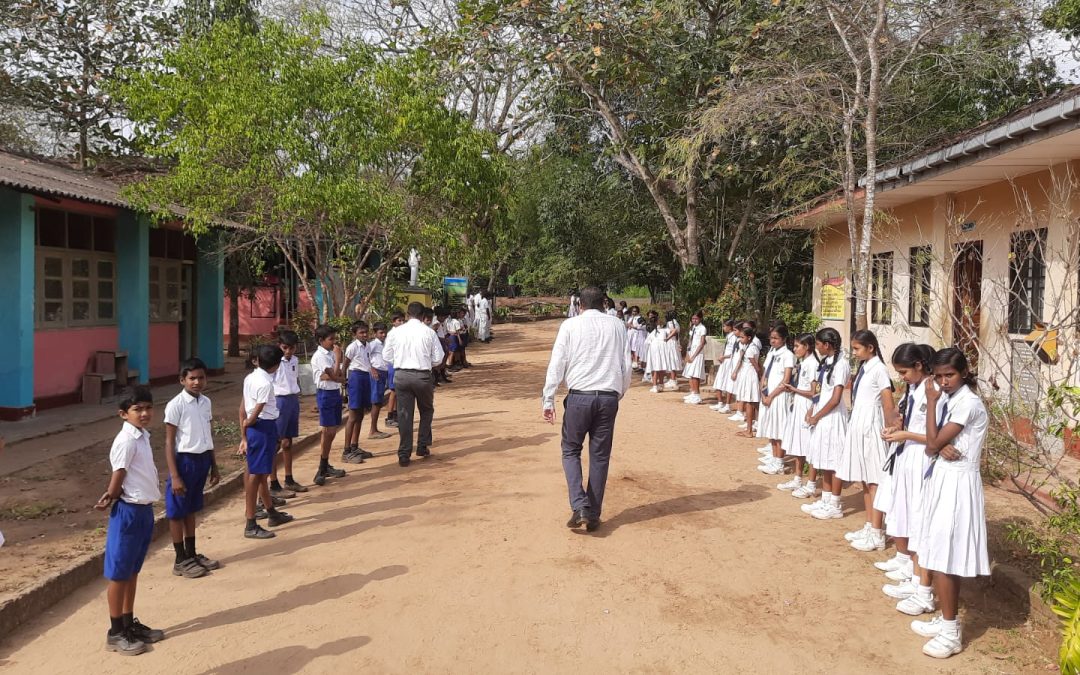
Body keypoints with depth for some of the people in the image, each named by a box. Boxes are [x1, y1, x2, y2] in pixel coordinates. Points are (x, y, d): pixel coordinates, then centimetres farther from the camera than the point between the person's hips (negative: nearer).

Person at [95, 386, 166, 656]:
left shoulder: (143, 436, 9)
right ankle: (116, 632, 13)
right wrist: (111, 498, 0)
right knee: (119, 573, 3)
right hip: (128, 511, -9)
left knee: (132, 571, 17)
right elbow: (118, 476, -15)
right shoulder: (126, 440, -19)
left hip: (144, 510, 9)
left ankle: (130, 623, 28)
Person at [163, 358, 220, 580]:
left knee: (191, 510, 18)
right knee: (178, 512, 6)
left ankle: (192, 554, 28)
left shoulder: (206, 402, 5)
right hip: (184, 460, -6)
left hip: (202, 460, 6)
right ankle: (181, 561, 15)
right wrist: (174, 476, -17)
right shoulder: (175, 405, -15)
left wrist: (214, 466, 16)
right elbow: (169, 442, -13)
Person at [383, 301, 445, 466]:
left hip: (401, 375, 1)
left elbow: (387, 356, 4)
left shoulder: (396, 332, -2)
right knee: (426, 410, 22)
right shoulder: (429, 332, -6)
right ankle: (423, 446, 22)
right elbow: (438, 359, -1)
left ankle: (404, 455, 10)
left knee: (404, 414, 8)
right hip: (422, 376, -1)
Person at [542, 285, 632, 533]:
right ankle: (593, 516, 15)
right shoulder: (617, 325, 8)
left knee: (571, 450, 13)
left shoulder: (570, 325, 1)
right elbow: (626, 365, 9)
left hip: (579, 396, -2)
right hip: (608, 397, 2)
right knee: (600, 456, 11)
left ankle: (580, 507, -5)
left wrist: (548, 400, 0)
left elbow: (557, 364, -3)